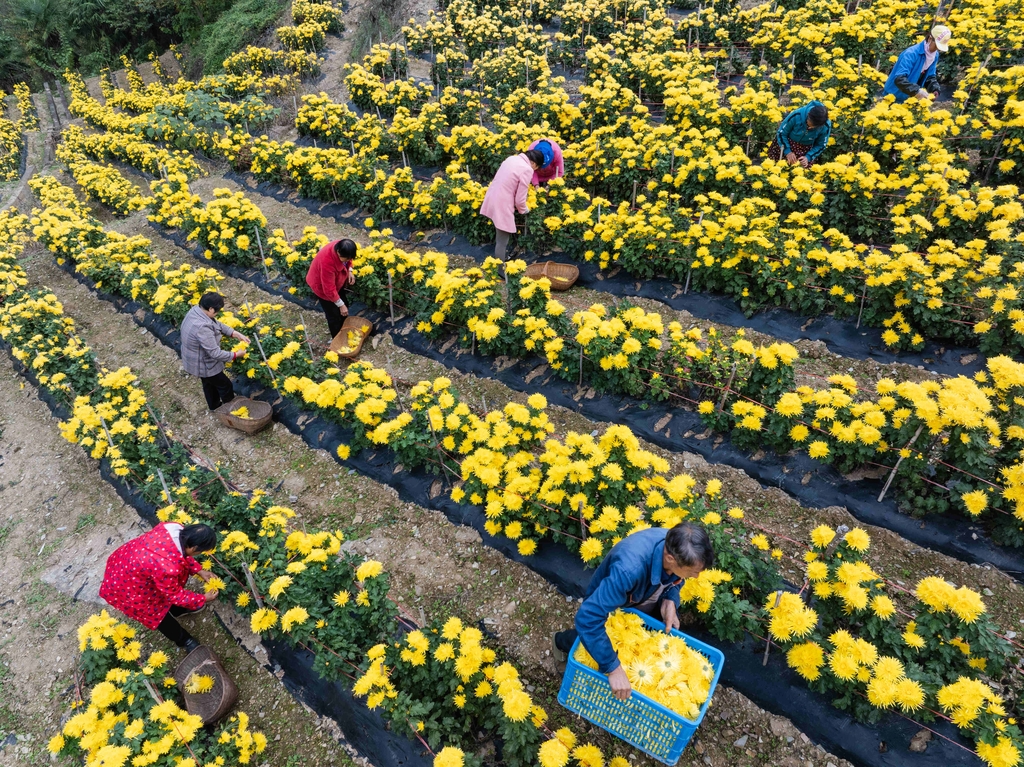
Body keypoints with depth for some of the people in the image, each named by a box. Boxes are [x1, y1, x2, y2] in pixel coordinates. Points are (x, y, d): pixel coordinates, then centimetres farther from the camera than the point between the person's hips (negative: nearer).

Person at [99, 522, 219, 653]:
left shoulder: (175, 528, -23)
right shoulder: (167, 568, -41)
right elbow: (175, 595, -19)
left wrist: (199, 570, 2)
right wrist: (203, 599, -5)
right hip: (123, 587, -7)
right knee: (157, 615, 14)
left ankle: (179, 610, 47)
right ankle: (183, 640, 39)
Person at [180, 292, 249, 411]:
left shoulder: (195, 310, -12)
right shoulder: (202, 327, -41)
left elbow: (217, 325, 1)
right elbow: (215, 353, -36)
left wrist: (237, 334, -7)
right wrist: (236, 355, -22)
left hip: (196, 360, 9)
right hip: (203, 364, -9)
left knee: (209, 384, 32)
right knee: (225, 385, 16)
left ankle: (214, 405, 55)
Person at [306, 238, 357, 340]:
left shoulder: (341, 247, -25)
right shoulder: (327, 262, -45)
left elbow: (348, 260, 3)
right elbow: (329, 289, -35)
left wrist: (350, 271, -13)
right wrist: (341, 305, -29)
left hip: (337, 280, 7)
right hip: (322, 286, -7)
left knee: (343, 312, 23)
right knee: (334, 314, 7)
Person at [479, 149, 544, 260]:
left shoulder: (512, 158, 10)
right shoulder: (527, 169, -15)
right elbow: (520, 199, -14)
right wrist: (524, 210, 6)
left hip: (491, 200, 9)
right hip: (501, 205, -9)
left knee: (500, 239, 25)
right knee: (502, 242, 2)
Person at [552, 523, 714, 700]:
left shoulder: (677, 546, -30)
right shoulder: (630, 568, -50)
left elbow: (675, 579, -5)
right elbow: (588, 618, -49)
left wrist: (670, 600, -24)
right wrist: (613, 668, -48)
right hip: (611, 606, -5)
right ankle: (563, 640, 30)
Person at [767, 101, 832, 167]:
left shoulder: (826, 127, -28)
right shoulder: (796, 116, -34)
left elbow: (821, 146, -10)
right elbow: (781, 133, -19)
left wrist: (808, 157, -25)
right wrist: (787, 151, -25)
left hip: (806, 148, 1)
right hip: (787, 142, -1)